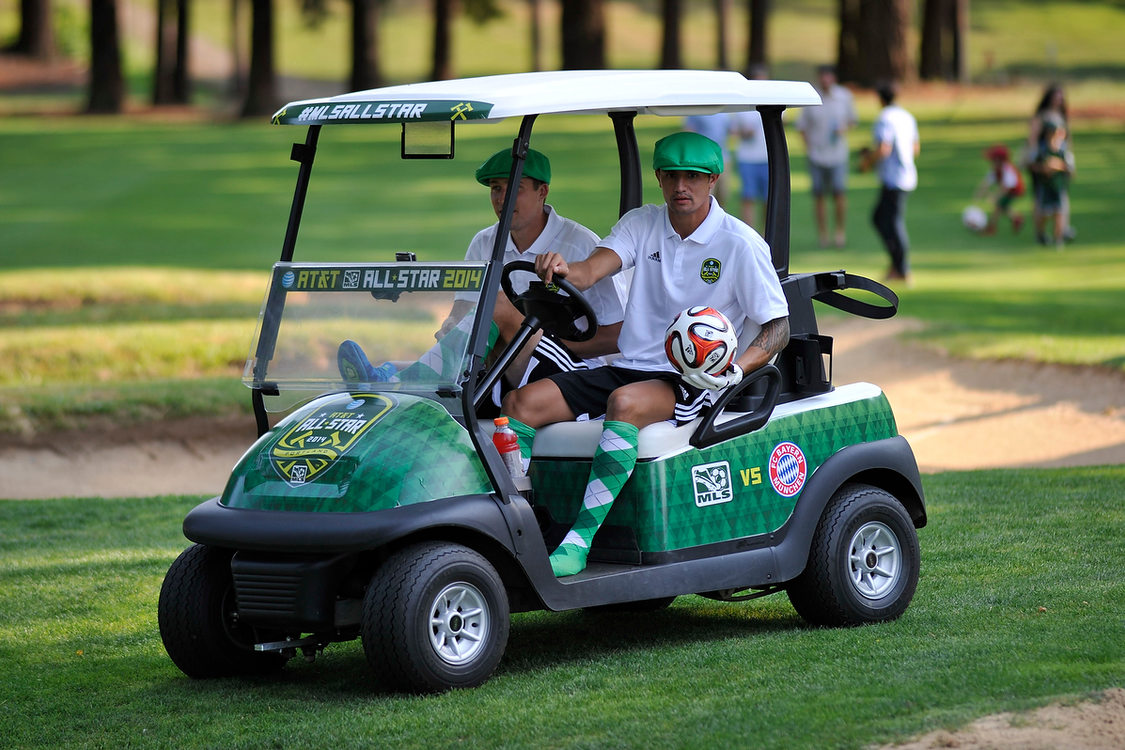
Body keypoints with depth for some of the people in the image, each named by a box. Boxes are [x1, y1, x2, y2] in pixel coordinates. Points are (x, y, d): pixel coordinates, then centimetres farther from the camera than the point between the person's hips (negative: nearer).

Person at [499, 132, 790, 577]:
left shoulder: (740, 244, -3)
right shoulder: (642, 224, 9)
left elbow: (778, 326, -3)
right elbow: (590, 272, -7)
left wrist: (736, 369, -22)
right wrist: (562, 269, -32)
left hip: (690, 380, -5)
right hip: (628, 368, 6)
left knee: (625, 403, -38)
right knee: (521, 402, -15)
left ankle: (579, 541, -38)